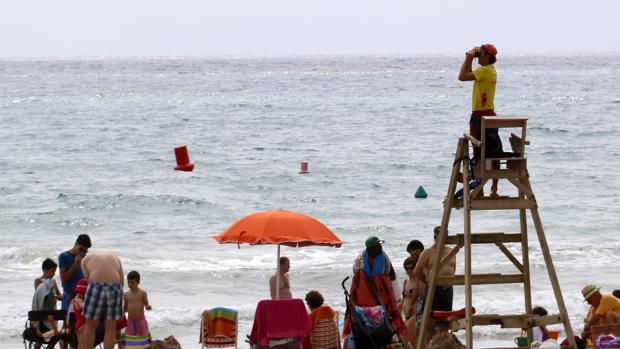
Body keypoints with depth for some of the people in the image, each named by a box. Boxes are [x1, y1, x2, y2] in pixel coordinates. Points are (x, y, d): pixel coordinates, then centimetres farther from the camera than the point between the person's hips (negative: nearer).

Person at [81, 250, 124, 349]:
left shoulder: (86, 260, 20)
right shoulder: (115, 257, 26)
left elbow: (88, 280, 10)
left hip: (96, 286, -2)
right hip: (114, 288, 2)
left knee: (90, 326, 10)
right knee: (110, 328, 9)